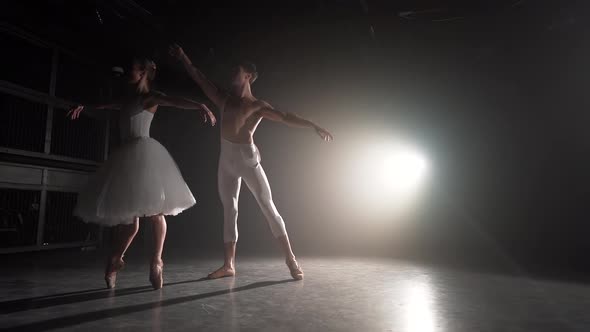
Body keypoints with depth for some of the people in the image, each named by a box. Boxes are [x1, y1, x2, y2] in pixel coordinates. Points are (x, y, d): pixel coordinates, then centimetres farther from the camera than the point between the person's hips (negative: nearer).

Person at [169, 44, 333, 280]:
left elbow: (286, 118, -7)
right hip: (225, 159, 6)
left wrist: (315, 127, -15)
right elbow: (201, 80, 21)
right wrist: (184, 59, 23)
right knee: (229, 209, 6)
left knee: (267, 206, -6)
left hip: (246, 157, -6)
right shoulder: (225, 100, 14)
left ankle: (291, 259, -2)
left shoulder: (257, 106, -1)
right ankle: (228, 265, 12)